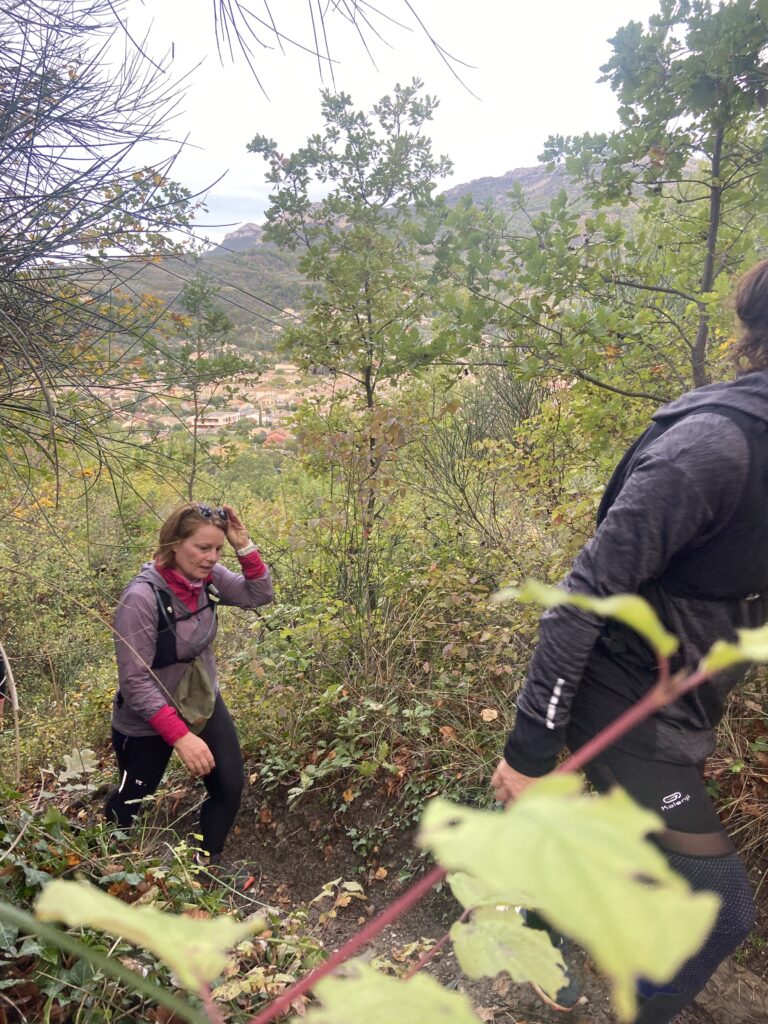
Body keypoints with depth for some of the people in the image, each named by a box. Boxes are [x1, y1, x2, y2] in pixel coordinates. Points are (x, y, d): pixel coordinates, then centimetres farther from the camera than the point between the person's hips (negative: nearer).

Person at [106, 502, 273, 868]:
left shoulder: (207, 578, -12)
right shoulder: (141, 598, -31)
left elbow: (260, 594, -5)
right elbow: (135, 681, -29)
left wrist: (244, 547, -21)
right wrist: (181, 737, -34)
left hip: (204, 703, 5)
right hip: (148, 720, -5)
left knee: (230, 788, 6)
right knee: (131, 802, 18)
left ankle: (208, 863, 33)